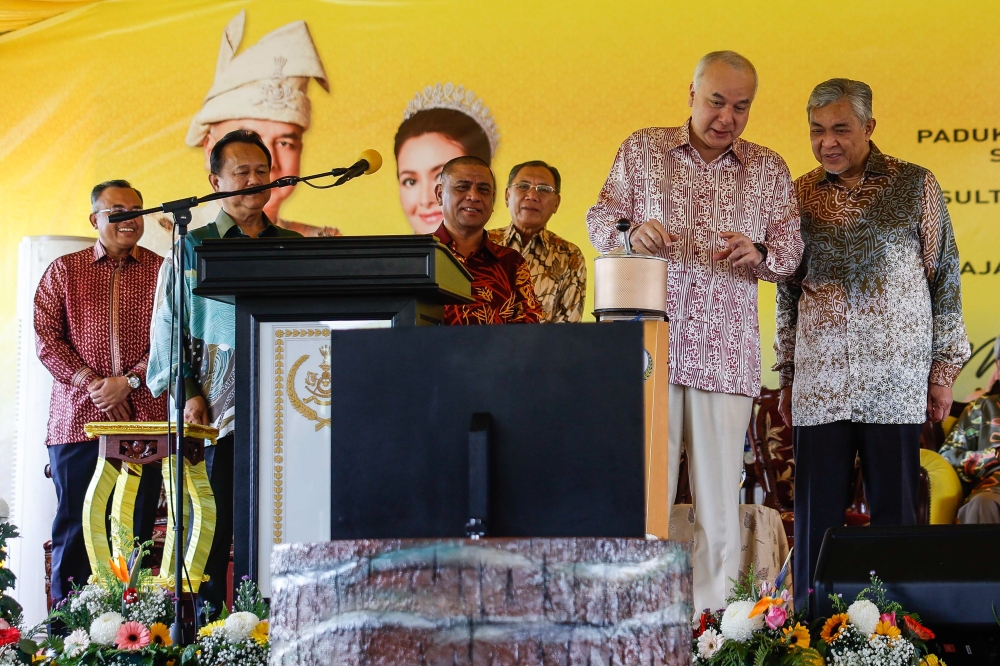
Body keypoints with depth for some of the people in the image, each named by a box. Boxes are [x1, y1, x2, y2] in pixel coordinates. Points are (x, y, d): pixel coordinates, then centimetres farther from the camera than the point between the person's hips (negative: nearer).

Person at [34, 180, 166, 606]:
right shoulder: (64, 271, 12)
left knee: (136, 531, 0)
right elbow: (46, 337, 3)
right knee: (74, 528, 1)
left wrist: (129, 381, -11)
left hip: (143, 419, 0)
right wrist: (91, 384, -9)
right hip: (77, 421, 0)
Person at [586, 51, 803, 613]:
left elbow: (792, 250, 11)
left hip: (727, 352, 1)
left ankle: (712, 619, 6)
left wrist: (758, 254, -11)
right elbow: (600, 219, 11)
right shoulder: (641, 150, 11)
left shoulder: (769, 170, 13)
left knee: (720, 497, -1)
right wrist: (631, 232, -11)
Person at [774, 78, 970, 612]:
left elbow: (944, 279, 6)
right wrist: (787, 378, 13)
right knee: (816, 513, 2)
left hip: (896, 382, -2)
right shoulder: (800, 194, 10)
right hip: (819, 383, 2)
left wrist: (945, 368, 2)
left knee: (895, 509, 1)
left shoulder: (914, 186, 4)